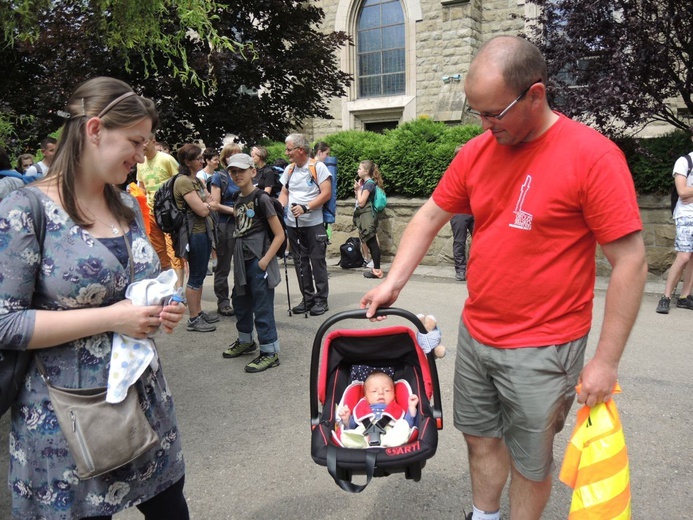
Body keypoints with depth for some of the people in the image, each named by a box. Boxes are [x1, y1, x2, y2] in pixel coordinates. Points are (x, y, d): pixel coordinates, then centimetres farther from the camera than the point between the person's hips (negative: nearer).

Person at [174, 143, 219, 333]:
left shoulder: (197, 180, 14)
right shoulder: (183, 181, -16)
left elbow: (210, 202, 15)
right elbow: (202, 210, -19)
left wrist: (206, 204, -5)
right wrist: (208, 203, -1)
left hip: (205, 231, 9)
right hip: (194, 233, -9)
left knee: (200, 274, 15)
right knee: (195, 276, -1)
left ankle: (199, 312, 27)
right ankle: (193, 320, 8)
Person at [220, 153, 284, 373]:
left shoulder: (261, 199, -12)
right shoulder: (238, 201, 11)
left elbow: (279, 235, -13)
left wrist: (265, 260, -17)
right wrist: (237, 259, 11)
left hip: (259, 261, -8)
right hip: (242, 260, 8)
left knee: (262, 308, -2)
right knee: (240, 302, 19)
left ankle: (270, 352, 9)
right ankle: (246, 341, 39)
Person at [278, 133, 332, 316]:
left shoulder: (318, 167, -6)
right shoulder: (289, 169, 11)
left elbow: (326, 193, -12)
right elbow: (284, 193, 17)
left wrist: (305, 208, -20)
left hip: (313, 223, -6)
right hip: (292, 224, 6)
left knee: (317, 261, -1)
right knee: (300, 262, 9)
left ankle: (321, 299, 8)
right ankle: (307, 299, 19)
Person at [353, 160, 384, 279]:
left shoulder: (369, 183, -12)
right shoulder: (365, 183, 14)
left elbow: (361, 202, -16)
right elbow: (359, 201, 13)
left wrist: (358, 189, -4)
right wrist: (358, 188, 6)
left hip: (368, 216, -10)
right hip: (364, 216, 10)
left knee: (372, 243, -7)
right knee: (370, 243, 11)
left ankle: (377, 270, -3)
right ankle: (376, 269, 16)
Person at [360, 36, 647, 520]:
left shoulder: (592, 155, -16)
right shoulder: (476, 153, 0)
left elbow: (630, 263, -15)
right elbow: (430, 216, 11)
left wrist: (606, 360, -14)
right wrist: (393, 283, 2)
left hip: (542, 349, -5)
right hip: (474, 335, 6)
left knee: (529, 461, 12)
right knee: (480, 437, 21)